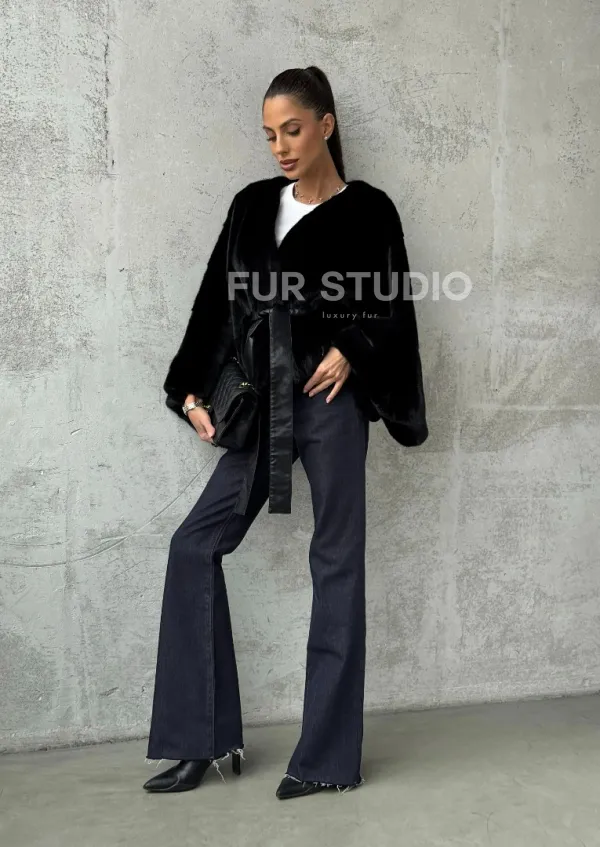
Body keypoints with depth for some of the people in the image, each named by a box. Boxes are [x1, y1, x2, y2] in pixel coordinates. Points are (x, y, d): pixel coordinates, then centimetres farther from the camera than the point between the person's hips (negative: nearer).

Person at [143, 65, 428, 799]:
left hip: (329, 401, -5)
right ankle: (203, 737, 11)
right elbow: (217, 304, 11)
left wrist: (349, 351, -16)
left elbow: (393, 310, 3)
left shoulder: (367, 210, 2)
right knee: (194, 544, 1)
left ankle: (328, 755, 11)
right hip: (262, 404, 6)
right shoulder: (251, 206, 13)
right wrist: (191, 390, 0)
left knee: (336, 560, -1)